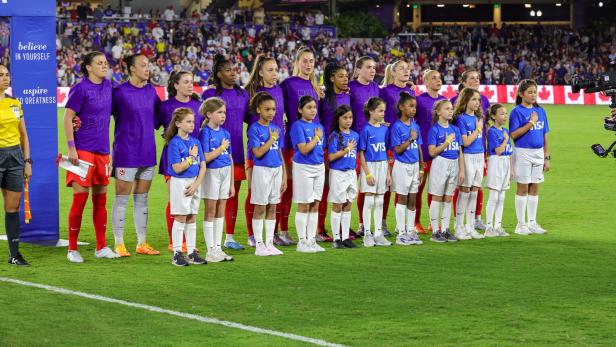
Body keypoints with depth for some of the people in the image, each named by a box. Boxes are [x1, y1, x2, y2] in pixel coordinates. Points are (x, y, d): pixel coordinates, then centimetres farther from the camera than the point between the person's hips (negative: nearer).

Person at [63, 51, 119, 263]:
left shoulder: (107, 86, 9)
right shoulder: (80, 89, -10)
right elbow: (68, 118, -10)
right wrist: (71, 148, -15)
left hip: (102, 150, 7)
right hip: (83, 149, -7)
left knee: (100, 198, 10)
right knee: (80, 197, -6)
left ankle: (101, 247, 17)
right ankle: (72, 249, 2)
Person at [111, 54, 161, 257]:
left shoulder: (151, 91, 9)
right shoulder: (120, 92, -9)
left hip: (147, 153, 6)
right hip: (126, 154, -6)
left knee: (142, 199, 11)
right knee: (122, 198, 0)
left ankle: (142, 243, 17)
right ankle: (119, 244, 6)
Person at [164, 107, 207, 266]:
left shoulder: (196, 142, 7)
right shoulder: (174, 143, -11)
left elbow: (203, 166, 5)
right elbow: (177, 168, -16)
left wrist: (196, 184, -6)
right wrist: (191, 157, -10)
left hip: (194, 183, 6)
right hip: (179, 183, -6)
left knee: (192, 219, 9)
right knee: (180, 218, -3)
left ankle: (192, 252, 14)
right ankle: (177, 253, 2)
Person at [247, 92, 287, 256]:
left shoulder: (276, 128, 10)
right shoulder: (254, 129, -8)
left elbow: (280, 153, 13)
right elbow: (258, 153, -18)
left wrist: (284, 176, 11)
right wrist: (272, 139, -13)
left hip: (277, 169, 6)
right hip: (262, 170, -6)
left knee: (272, 208, 9)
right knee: (260, 208, 1)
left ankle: (270, 244, 14)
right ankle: (259, 245, 6)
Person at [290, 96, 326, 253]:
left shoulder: (319, 126, 11)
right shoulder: (297, 126, -10)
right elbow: (304, 149, -18)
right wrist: (317, 137, -10)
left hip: (319, 167, 6)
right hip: (303, 168, -6)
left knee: (315, 205, 8)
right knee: (303, 205, -2)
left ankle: (311, 240, 14)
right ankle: (302, 242, 4)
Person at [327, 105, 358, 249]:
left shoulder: (355, 135, 9)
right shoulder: (334, 136, -9)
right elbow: (331, 157, -15)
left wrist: (354, 170, 9)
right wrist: (347, 149, -15)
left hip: (352, 173, 6)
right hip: (338, 173, -6)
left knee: (348, 206, 9)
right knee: (338, 206, 1)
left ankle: (346, 237, 15)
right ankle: (336, 238, 6)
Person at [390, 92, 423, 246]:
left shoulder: (415, 126, 7)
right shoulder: (397, 127, -11)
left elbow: (419, 149, 11)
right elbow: (398, 149, -15)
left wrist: (421, 168, 9)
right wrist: (411, 139, -16)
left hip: (414, 165, 6)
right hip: (402, 166, -5)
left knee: (412, 200, 9)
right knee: (402, 199, 1)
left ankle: (411, 231, 15)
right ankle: (401, 233, 6)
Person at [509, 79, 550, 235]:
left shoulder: (540, 111, 9)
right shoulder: (517, 111, -8)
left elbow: (545, 136, 12)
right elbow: (514, 134, -15)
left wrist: (547, 157, 10)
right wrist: (530, 123, -19)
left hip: (538, 152, 5)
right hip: (523, 152, -5)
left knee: (534, 188, 10)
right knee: (523, 188, 1)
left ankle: (532, 222, 18)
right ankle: (521, 224, 8)